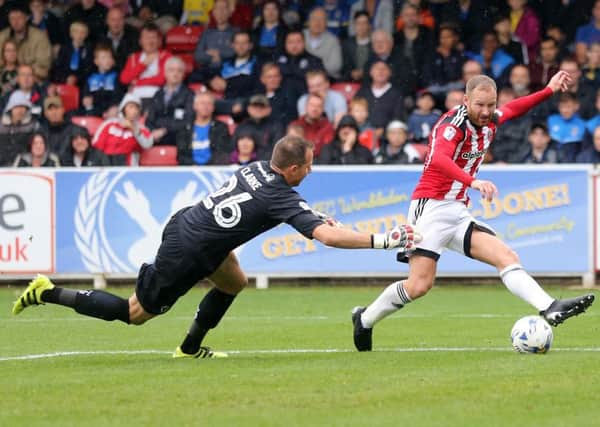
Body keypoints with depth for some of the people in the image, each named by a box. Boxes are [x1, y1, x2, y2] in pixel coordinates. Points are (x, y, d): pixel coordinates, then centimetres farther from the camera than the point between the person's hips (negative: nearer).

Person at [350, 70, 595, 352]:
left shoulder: (490, 122, 8)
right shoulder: (453, 124, -18)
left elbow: (511, 109, 34)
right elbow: (438, 159, -39)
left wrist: (549, 90, 30)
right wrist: (473, 182, -52)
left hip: (458, 213, 8)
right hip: (432, 208, -8)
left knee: (506, 257, -9)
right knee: (419, 286, -14)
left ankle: (551, 309, -21)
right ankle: (364, 320, 6)